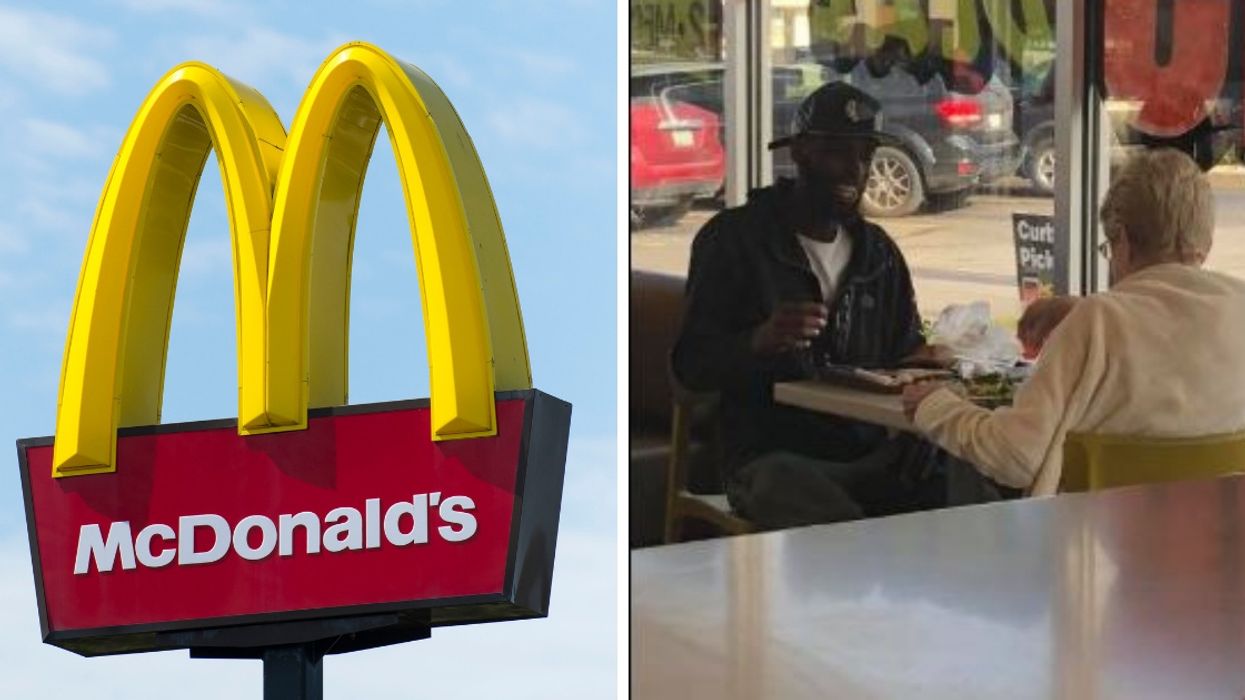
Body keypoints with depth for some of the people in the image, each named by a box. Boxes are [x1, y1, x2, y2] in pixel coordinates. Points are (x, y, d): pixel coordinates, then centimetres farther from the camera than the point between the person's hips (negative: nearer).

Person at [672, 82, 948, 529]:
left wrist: (925, 364, -2)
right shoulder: (733, 238, 3)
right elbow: (690, 364, -1)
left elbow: (905, 355, 25)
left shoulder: (879, 252, 19)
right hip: (771, 455, -5)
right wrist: (761, 341, -23)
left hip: (872, 454, 5)